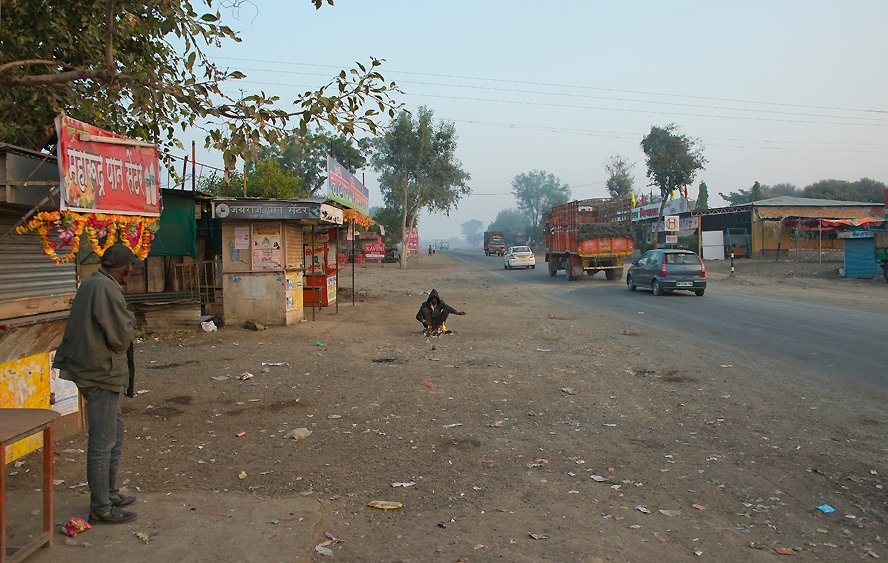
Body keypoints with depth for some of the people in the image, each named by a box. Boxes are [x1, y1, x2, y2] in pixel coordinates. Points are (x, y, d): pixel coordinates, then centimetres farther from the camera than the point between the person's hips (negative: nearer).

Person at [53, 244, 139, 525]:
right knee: (102, 441, -2)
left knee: (116, 430, 21)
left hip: (92, 371, 10)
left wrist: (125, 320, 7)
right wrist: (130, 321, -2)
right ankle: (101, 508, 8)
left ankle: (110, 493, 31)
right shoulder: (107, 290, -20)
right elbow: (121, 338, -21)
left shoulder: (90, 284, 11)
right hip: (102, 374, -10)